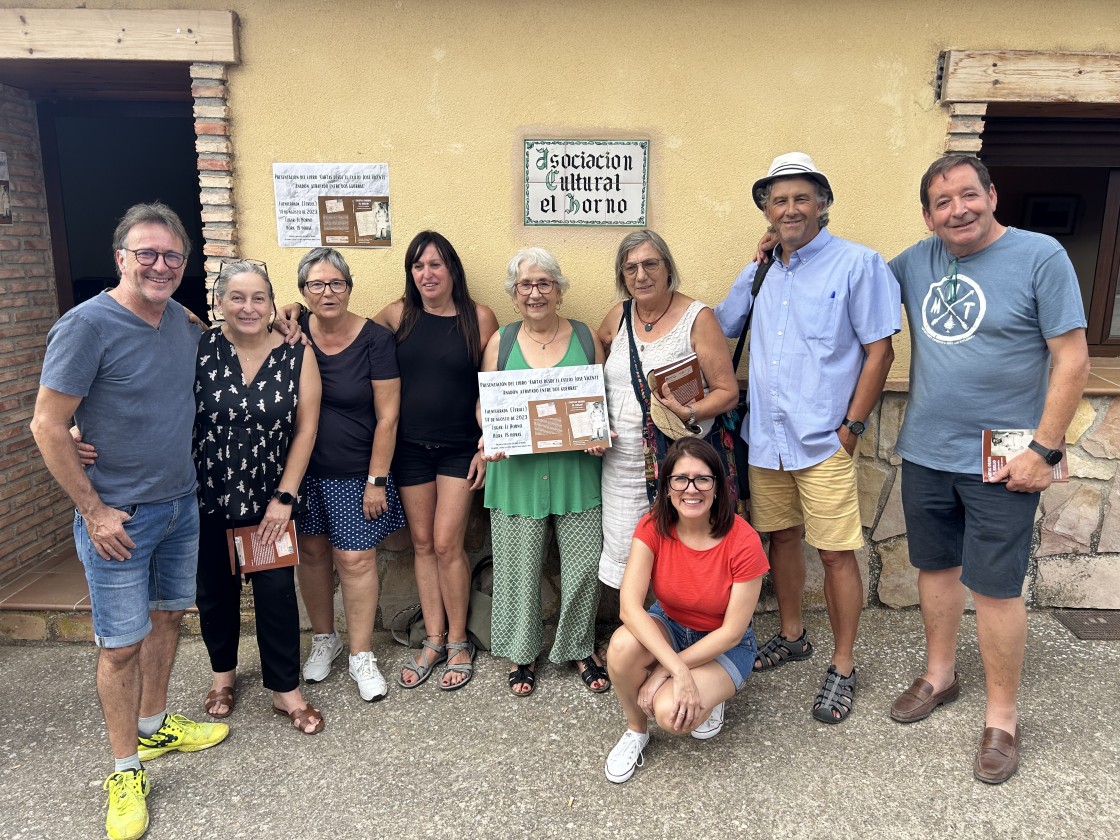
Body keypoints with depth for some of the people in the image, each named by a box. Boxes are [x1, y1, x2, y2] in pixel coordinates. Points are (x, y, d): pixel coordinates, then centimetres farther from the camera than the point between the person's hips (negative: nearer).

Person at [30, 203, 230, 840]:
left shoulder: (181, 320, 2)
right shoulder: (87, 325, -17)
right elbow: (48, 425, -15)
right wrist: (94, 511, -14)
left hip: (181, 503, 6)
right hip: (119, 517, -6)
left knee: (167, 617, 18)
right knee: (122, 643, 4)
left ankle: (154, 727, 38)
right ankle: (126, 770, 21)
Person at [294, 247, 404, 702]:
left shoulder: (374, 339, -11)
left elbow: (387, 416, -11)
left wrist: (376, 480, -11)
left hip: (355, 472, -3)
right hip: (303, 468, 4)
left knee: (355, 560, 0)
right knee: (312, 552, 13)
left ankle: (361, 655, 17)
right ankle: (324, 638, 34)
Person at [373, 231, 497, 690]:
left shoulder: (479, 317, -3)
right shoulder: (398, 314, 2)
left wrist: (487, 445, -7)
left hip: (459, 447, -3)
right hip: (410, 446, 3)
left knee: (447, 544, -4)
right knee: (422, 544, 9)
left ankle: (458, 643, 15)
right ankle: (433, 640, 23)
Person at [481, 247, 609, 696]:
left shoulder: (585, 337, 4)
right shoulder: (501, 341, 5)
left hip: (577, 470, 0)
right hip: (517, 472, 0)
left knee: (584, 565, 5)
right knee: (518, 565, 9)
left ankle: (580, 648, 28)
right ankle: (522, 651, 30)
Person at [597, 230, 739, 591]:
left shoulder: (697, 318, -4)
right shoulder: (618, 316, 9)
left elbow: (727, 392, -5)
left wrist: (687, 413, -24)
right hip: (622, 463, 4)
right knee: (624, 555, 9)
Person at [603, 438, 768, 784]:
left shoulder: (743, 542, -25)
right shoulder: (653, 527, -18)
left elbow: (732, 631, -19)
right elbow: (630, 604, -27)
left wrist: (666, 671, -21)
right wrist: (677, 670, -37)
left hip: (724, 647, -3)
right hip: (667, 628, 3)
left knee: (672, 714, -29)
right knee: (623, 645, -32)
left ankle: (709, 694, 7)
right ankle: (636, 729, -2)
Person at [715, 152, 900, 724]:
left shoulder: (858, 264, -6)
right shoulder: (759, 273, 11)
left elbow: (879, 351, -7)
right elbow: (717, 329, 21)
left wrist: (852, 426, -10)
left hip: (824, 441, -5)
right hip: (765, 437, 5)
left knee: (836, 552, 0)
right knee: (781, 536, 17)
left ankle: (843, 667, 18)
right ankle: (791, 637, 36)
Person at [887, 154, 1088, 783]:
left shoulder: (1040, 256, -8)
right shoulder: (916, 262, 4)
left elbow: (1073, 360, -10)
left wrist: (1045, 451, -14)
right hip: (925, 453, 5)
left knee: (995, 586, 2)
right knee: (937, 567, 16)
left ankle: (1002, 719, 19)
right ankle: (940, 676, 35)